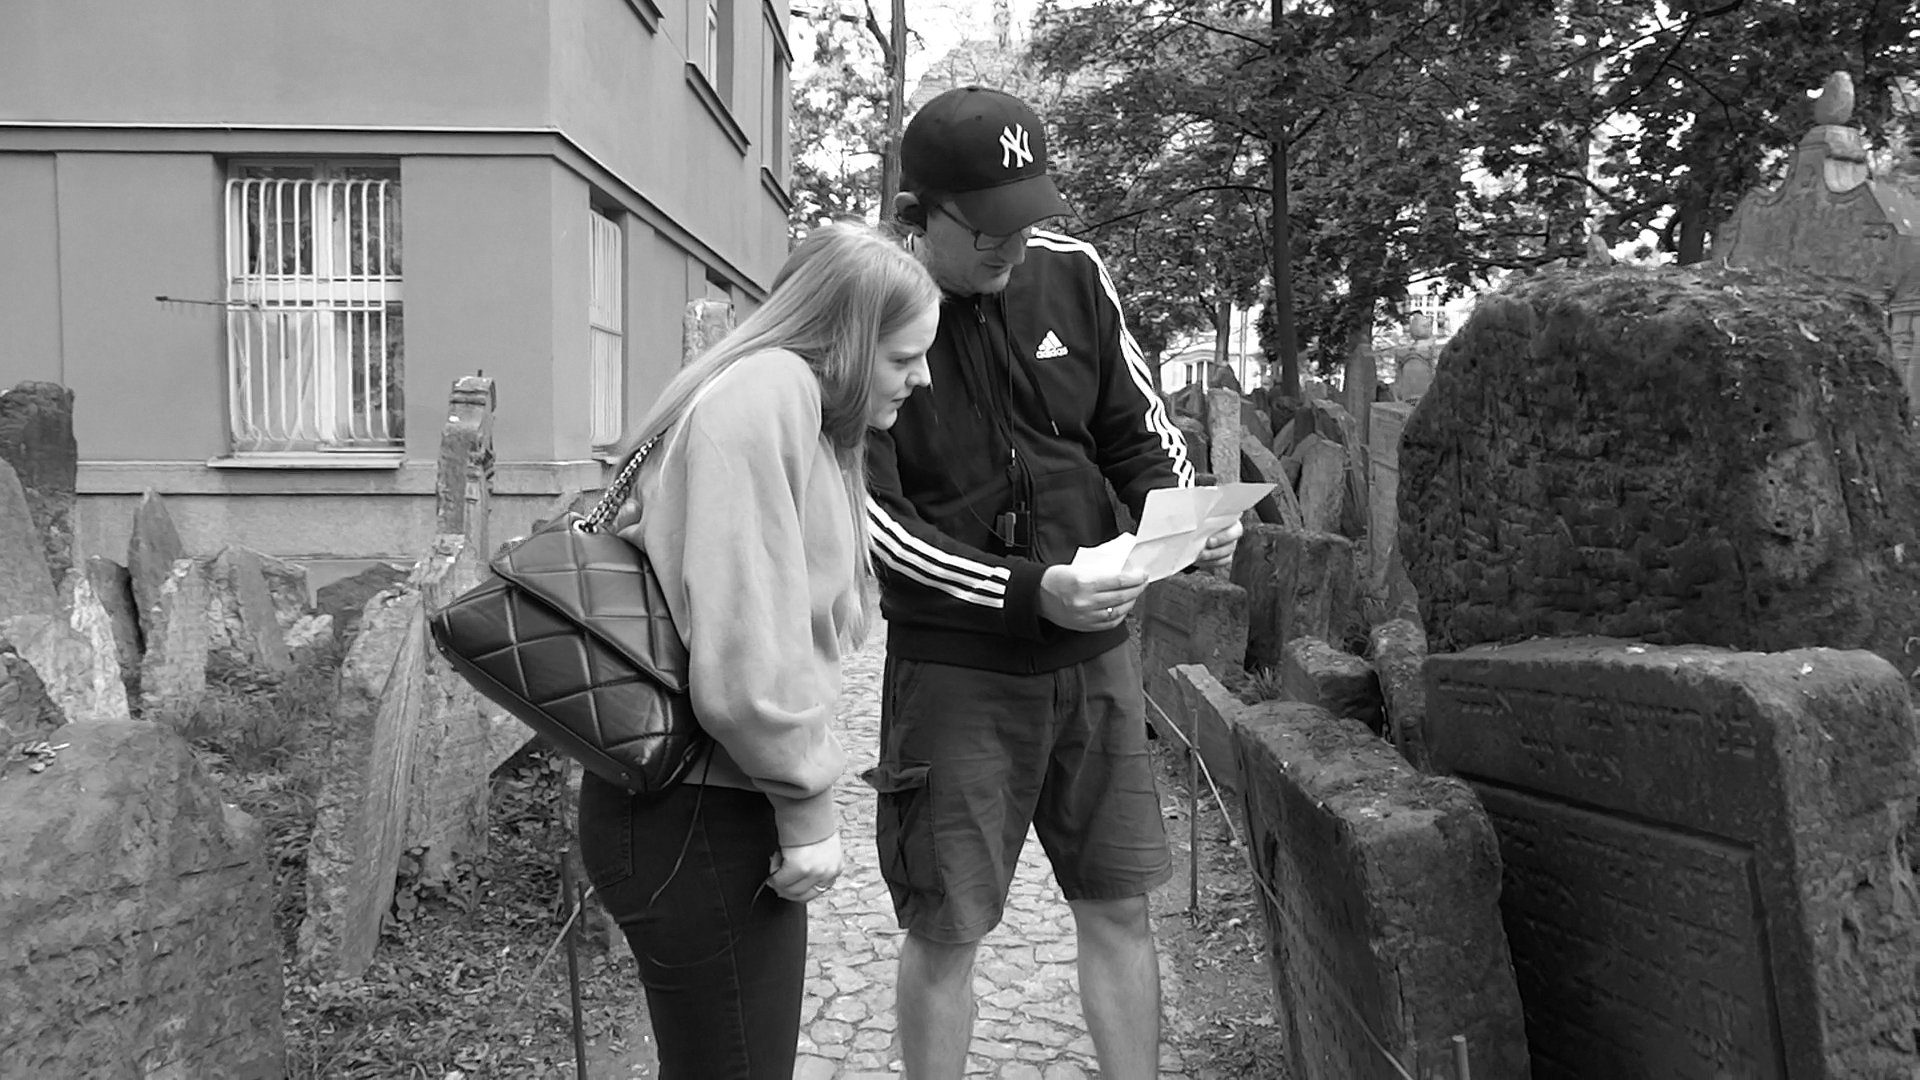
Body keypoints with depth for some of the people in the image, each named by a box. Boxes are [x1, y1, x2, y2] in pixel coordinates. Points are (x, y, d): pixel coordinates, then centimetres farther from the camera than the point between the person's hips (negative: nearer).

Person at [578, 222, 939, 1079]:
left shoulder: (797, 405, 14)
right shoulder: (769, 390, -18)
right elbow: (742, 656, -24)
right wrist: (806, 804, -13)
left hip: (707, 809, 10)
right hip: (698, 820, -10)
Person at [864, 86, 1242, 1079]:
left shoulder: (1073, 273, 0)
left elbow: (1135, 428, 11)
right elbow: (871, 520, -14)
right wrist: (1031, 592, -23)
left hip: (1093, 651, 4)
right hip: (955, 666, -3)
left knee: (1120, 906, 12)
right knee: (943, 931, 7)